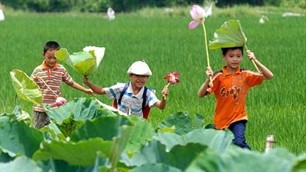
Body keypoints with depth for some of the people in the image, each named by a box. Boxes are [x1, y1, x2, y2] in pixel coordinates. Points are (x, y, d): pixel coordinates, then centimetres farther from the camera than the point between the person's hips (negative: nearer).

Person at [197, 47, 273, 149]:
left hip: (238, 118, -1)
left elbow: (269, 76, -6)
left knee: (239, 142, -26)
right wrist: (208, 79, -33)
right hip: (221, 120, 1)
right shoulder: (219, 77, -9)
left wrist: (255, 61, -15)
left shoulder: (245, 75, -2)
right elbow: (200, 94, -16)